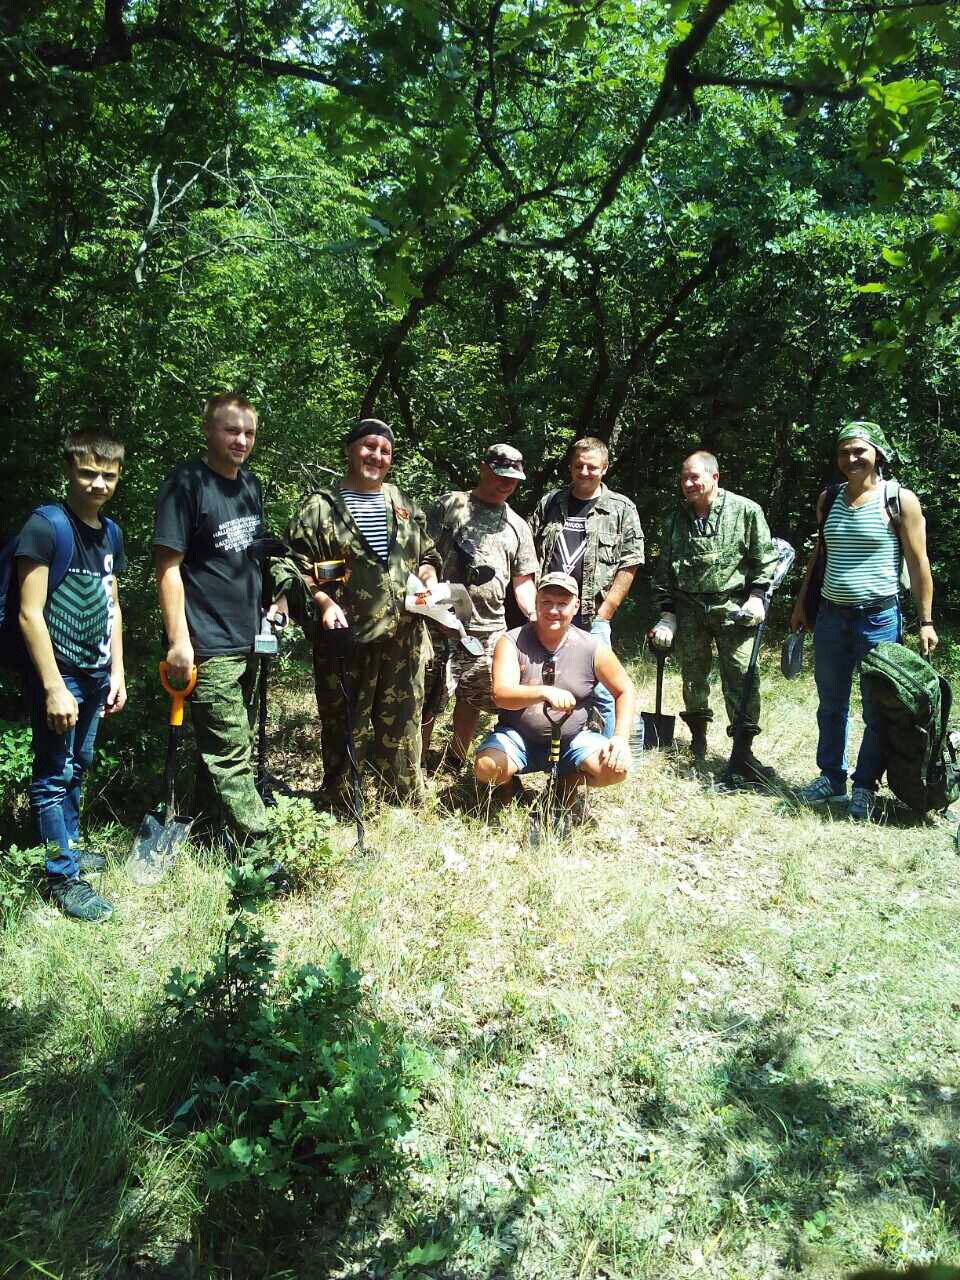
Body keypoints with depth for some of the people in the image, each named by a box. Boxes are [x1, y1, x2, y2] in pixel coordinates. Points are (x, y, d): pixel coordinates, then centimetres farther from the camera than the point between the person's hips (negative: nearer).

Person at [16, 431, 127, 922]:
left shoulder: (110, 532, 8)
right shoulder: (45, 526, -14)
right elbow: (30, 613, -17)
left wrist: (116, 671, 12)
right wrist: (53, 687, -19)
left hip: (96, 674, 7)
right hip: (59, 674, -7)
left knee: (78, 767, 19)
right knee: (54, 775, 1)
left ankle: (68, 845, 34)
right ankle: (63, 877, 10)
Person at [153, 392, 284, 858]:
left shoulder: (250, 484, 11)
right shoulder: (185, 484, -12)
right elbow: (168, 565, -15)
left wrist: (274, 596, 11)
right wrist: (178, 640, -19)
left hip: (249, 639, 8)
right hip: (209, 645, -8)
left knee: (223, 747, 18)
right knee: (232, 754, -5)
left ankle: (208, 827, 33)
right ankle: (259, 854, 1)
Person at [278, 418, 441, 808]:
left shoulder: (405, 506, 16)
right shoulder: (320, 507, 1)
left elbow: (427, 556, 24)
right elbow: (296, 566, -3)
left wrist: (430, 585, 4)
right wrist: (324, 602, -17)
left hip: (404, 639, 4)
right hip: (347, 638, -4)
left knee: (403, 727, 11)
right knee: (345, 728, 4)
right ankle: (343, 810, 17)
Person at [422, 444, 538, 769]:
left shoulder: (518, 526, 16)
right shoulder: (448, 505, 4)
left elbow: (523, 581, 15)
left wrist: (535, 615, -1)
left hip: (489, 628, 4)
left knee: (473, 698, 12)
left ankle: (456, 764, 29)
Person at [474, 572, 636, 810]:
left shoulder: (593, 648, -5)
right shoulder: (511, 642, -10)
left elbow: (625, 691, 5)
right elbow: (501, 694, -25)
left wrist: (621, 739, -10)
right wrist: (544, 692, -43)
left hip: (572, 740, 2)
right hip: (518, 737, -1)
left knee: (615, 768, -24)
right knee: (486, 769, -30)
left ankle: (567, 782, 10)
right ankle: (509, 782, 9)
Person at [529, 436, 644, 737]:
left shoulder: (622, 509, 3)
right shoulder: (549, 503, 11)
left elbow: (629, 565, -1)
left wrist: (605, 612, -7)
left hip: (591, 619, -3)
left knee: (602, 691, -4)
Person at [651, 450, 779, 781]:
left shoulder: (746, 511, -3)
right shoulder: (675, 519, 8)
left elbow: (764, 559, 1)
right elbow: (664, 570, 12)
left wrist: (756, 596, -8)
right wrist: (666, 612, 8)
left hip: (733, 607, -3)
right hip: (688, 608, 4)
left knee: (741, 677, -6)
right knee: (692, 675, 10)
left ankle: (742, 752, 0)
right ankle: (698, 739, 26)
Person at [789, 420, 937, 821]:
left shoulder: (900, 499, -6)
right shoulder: (828, 499, 8)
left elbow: (918, 562, -5)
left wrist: (926, 621, -9)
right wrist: (802, 603, 16)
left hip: (878, 617, -4)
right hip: (830, 615, 5)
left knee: (877, 710, 4)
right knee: (831, 704, 13)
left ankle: (865, 787, 15)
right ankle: (831, 777, 25)